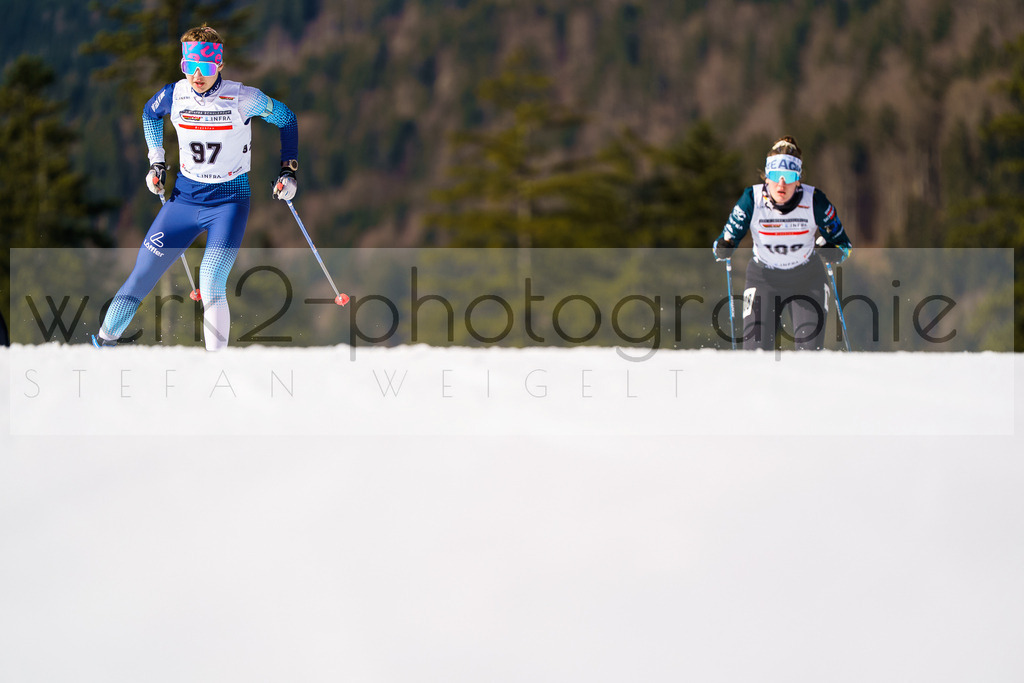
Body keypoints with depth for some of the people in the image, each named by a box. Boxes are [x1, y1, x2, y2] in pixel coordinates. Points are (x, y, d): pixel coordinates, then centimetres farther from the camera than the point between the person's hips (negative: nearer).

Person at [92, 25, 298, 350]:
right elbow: (150, 113, 18)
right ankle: (105, 339, 17)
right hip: (185, 197, 3)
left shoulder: (242, 99, -15)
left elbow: (287, 119, 2)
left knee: (211, 288, -19)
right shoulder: (174, 95, -7)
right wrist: (156, 162, 13)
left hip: (229, 202, -3)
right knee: (142, 275, 0)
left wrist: (288, 171, -2)